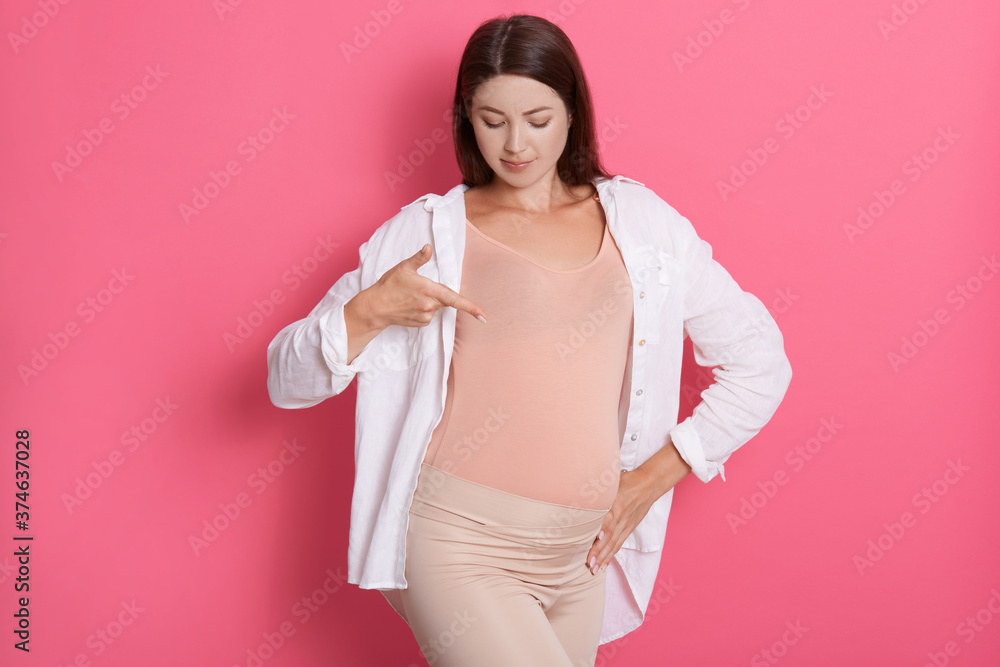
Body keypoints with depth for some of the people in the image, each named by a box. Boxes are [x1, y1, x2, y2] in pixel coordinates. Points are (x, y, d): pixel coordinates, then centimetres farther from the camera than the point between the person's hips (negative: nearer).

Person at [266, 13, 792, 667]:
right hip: (460, 545, -3)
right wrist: (369, 312, -17)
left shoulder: (640, 220, 8)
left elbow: (760, 360, 9)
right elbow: (288, 379, 1)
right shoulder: (428, 230, 2)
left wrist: (655, 476, 4)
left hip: (578, 559, 3)